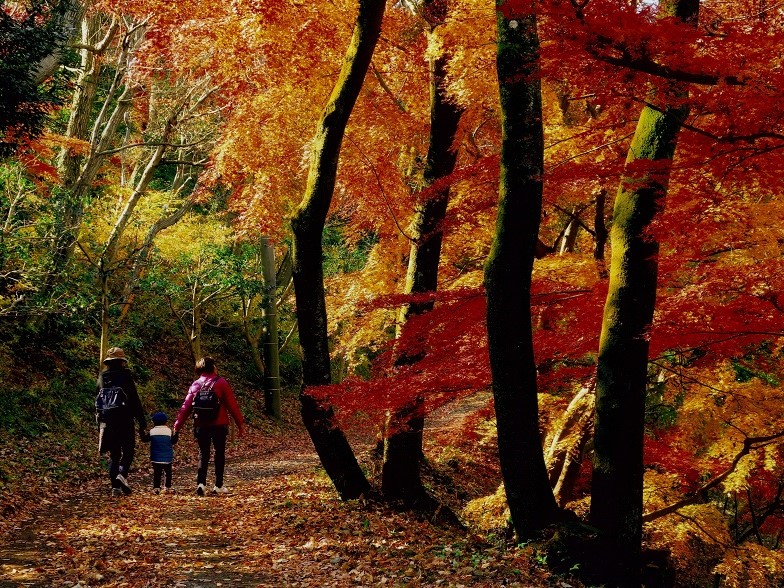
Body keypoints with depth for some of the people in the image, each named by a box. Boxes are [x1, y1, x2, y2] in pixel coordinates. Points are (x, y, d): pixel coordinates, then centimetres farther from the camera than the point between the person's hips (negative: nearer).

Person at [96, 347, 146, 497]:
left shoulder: (102, 378, 9)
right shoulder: (126, 376, -6)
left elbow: (97, 401, 15)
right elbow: (134, 401, -9)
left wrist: (100, 421, 23)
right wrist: (142, 422, -6)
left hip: (106, 421, 4)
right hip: (124, 420, -4)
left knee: (114, 455, 10)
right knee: (128, 451, 7)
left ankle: (115, 486, 4)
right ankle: (122, 474, -18)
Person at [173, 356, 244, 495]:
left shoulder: (195, 385, 5)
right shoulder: (221, 383, -4)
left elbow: (186, 407, 1)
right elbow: (232, 405, -5)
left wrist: (177, 427, 4)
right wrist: (240, 424, 0)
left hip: (201, 426, 2)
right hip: (219, 425, -2)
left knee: (203, 454, 10)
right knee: (219, 454, 10)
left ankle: (201, 483, -7)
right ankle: (218, 485, 10)